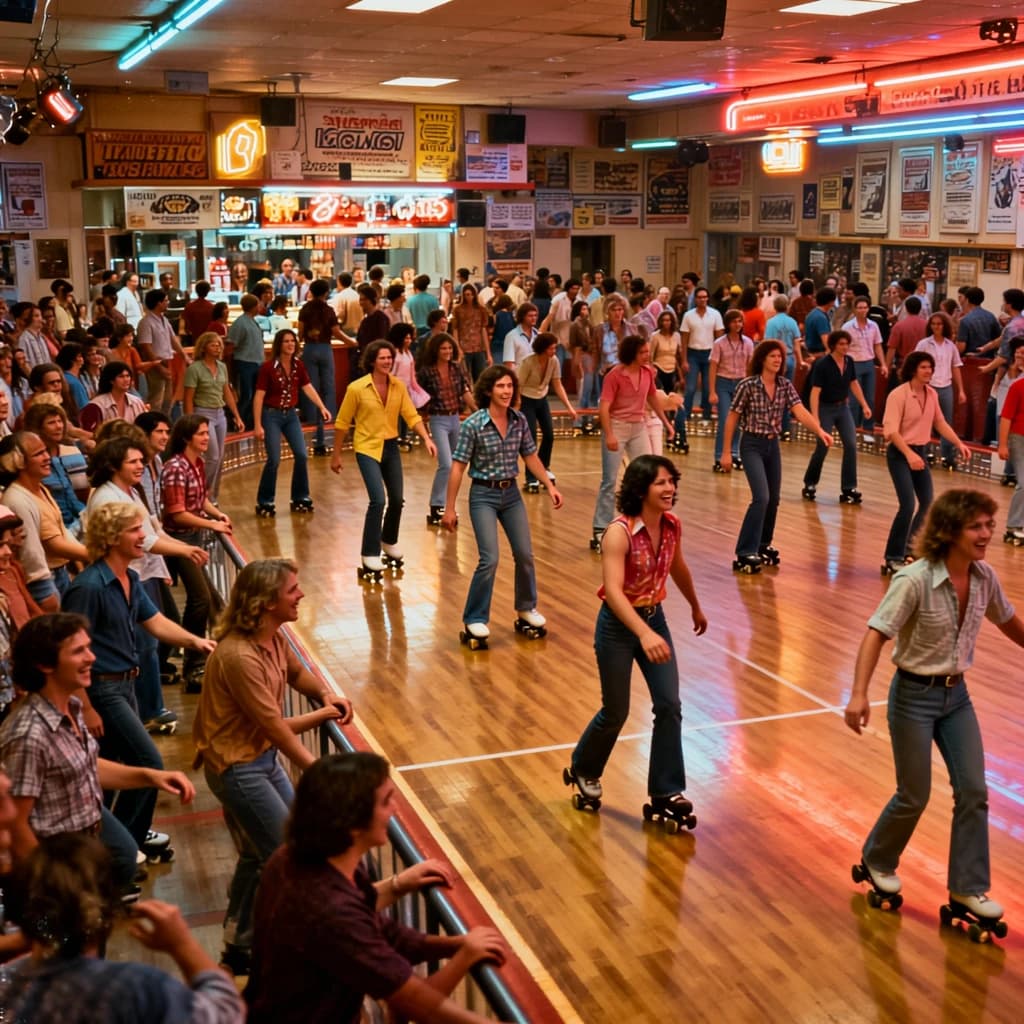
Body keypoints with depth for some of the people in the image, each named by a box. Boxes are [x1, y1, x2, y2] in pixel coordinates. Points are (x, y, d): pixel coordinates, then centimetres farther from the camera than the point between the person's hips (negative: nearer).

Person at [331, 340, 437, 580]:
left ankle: (389, 542, 39)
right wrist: (336, 455, -1)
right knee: (378, 500, -17)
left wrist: (426, 439, -20)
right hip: (367, 448, -5)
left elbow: (411, 415, -4)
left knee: (396, 500, 12)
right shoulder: (357, 388, -14)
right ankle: (369, 556, -6)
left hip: (391, 447, 5)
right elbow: (342, 423, -6)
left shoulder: (398, 386, -2)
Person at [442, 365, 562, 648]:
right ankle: (474, 622, 2)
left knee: (525, 555, 8)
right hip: (483, 495, -5)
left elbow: (531, 456, 11)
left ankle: (526, 610, 30)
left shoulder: (519, 421, -1)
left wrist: (550, 485, 3)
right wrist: (449, 508, -12)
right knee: (490, 559, -12)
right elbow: (458, 467, -12)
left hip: (511, 493, 5)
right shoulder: (473, 424, -15)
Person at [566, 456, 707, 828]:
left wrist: (696, 608, 29)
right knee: (616, 712, 7)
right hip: (618, 625, -5)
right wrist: (643, 634, -49)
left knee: (669, 707, -1)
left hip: (655, 618, 5)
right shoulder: (619, 532, -25)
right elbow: (613, 590, -36)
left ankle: (666, 794, 11)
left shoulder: (672, 525, -5)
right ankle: (583, 772, 35)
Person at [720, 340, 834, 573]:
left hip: (773, 445, 6)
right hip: (752, 445, -6)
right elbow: (732, 418, -8)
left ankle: (763, 546, 30)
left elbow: (800, 411, -12)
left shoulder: (785, 385, 0)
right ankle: (745, 554, -12)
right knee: (761, 497, -17)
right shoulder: (748, 385, -14)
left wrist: (820, 430, -29)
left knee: (773, 499, 11)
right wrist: (726, 452, -8)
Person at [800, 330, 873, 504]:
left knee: (851, 445, -6)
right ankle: (809, 484, 18)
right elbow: (815, 392, -23)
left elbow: (854, 384, 14)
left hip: (843, 407, 5)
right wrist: (815, 417, -31)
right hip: (826, 408, -5)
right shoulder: (822, 365, -18)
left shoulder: (849, 361, -1)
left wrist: (864, 405, 10)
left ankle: (848, 489, -1)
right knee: (822, 447, -4)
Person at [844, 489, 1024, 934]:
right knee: (914, 796, 5)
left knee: (973, 792, 4)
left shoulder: (985, 578, -5)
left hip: (956, 695, 6)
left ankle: (968, 889, 18)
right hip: (915, 696, -6)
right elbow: (876, 633, -27)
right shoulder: (916, 580, -24)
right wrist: (859, 693, -36)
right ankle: (877, 862, 32)